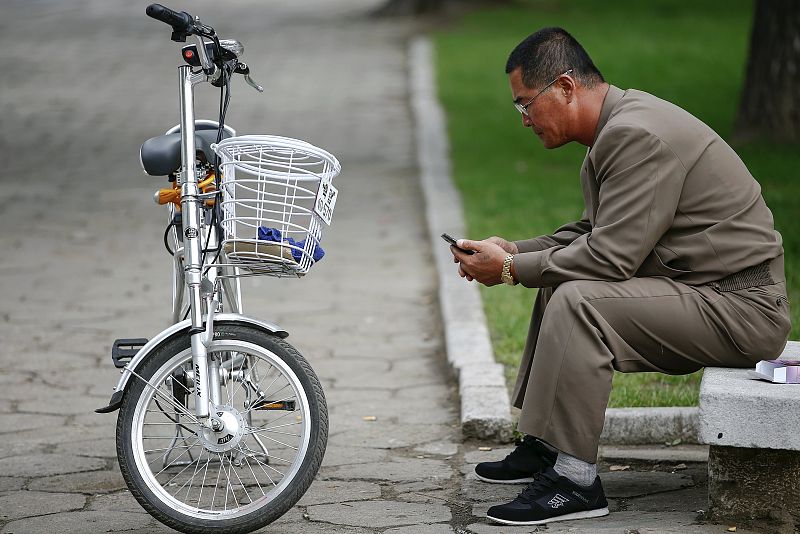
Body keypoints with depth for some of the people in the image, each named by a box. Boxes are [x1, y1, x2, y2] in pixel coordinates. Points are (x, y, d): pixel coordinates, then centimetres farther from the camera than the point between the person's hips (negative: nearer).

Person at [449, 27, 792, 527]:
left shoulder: (636, 135, -21)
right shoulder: (621, 124, 12)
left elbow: (609, 256, -24)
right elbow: (594, 232, 22)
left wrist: (511, 269, -13)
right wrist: (513, 250, 9)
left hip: (740, 309, -11)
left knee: (578, 301, -25)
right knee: (562, 285, 18)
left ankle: (576, 480, -21)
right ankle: (545, 446, 20)